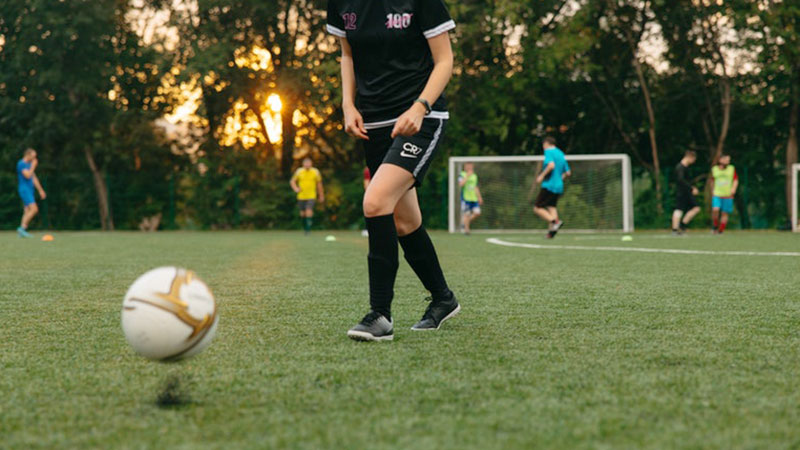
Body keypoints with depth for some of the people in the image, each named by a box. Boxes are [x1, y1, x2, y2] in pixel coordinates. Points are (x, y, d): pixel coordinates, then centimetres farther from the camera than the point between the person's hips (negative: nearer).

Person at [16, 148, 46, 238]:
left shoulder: (29, 165, 19)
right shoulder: (21, 164, -11)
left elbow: (34, 178, 23)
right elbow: (27, 176, -22)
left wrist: (40, 190, 22)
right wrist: (33, 166, -11)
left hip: (29, 190, 10)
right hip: (24, 189, -10)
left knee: (27, 211, 4)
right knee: (34, 209, -19)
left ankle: (22, 232, 1)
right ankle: (22, 228, -18)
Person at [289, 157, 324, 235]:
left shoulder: (315, 172, -2)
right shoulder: (299, 171, -1)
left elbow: (319, 184, 10)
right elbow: (292, 181, 11)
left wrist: (321, 195, 14)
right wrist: (295, 188, -8)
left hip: (311, 196, -2)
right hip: (301, 196, 2)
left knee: (309, 211, -18)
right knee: (303, 213, 7)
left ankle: (308, 229, -16)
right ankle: (305, 228, 28)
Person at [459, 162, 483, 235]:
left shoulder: (474, 176, 16)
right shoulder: (462, 175, -3)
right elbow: (461, 184, -20)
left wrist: (479, 197, 21)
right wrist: (467, 176, -19)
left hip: (474, 198, 6)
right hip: (466, 198, -6)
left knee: (477, 213, -5)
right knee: (466, 214, -5)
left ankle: (466, 221, 18)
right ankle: (466, 229, 6)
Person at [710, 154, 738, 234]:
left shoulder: (732, 169, 3)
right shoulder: (714, 169, 5)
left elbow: (736, 180, 7)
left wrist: (734, 188, -11)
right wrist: (712, 191, 24)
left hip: (728, 195, 0)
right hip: (717, 195, 0)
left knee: (725, 213, -1)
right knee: (715, 210, -20)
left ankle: (720, 231, 10)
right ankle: (716, 226, 1)